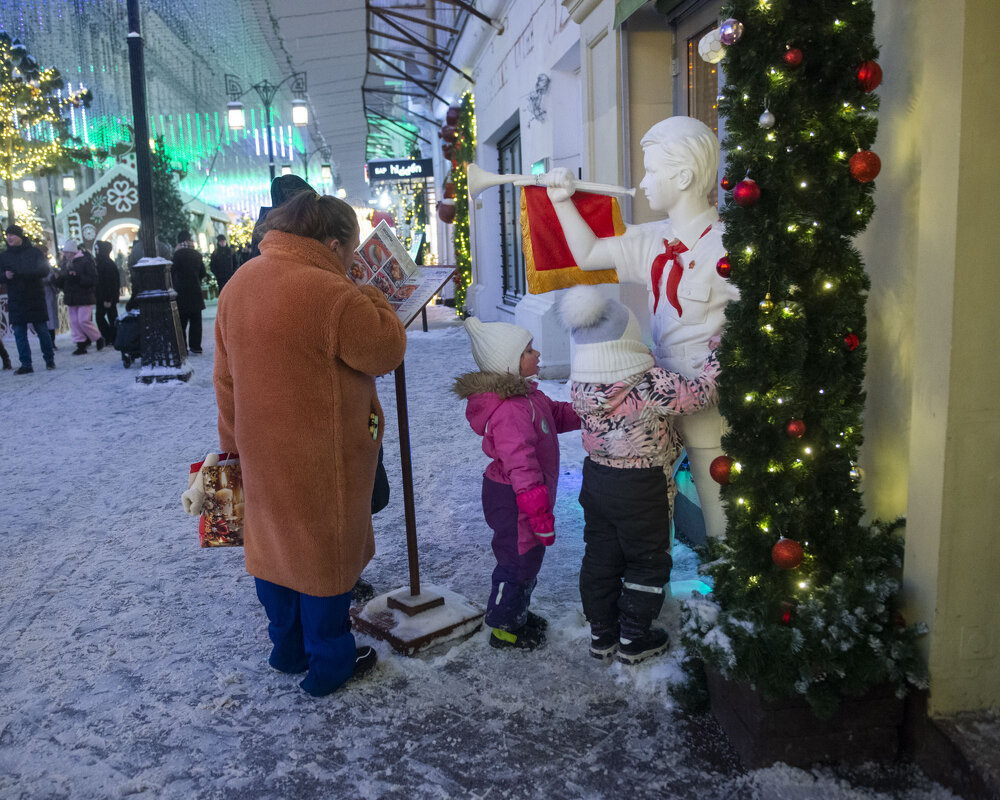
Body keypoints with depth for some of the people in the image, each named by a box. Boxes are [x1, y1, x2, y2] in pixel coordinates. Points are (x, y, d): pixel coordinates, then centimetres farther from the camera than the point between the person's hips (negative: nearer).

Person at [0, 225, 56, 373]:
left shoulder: (34, 252, 2)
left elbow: (45, 270, -8)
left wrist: (22, 272, -20)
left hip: (35, 299, -3)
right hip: (15, 301, 3)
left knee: (42, 329, 1)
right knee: (19, 332, -1)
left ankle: (49, 359, 15)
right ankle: (26, 364, 2)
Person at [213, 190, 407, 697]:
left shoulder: (238, 284, 4)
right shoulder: (332, 295, -24)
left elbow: (226, 378, 9)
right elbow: (388, 351, -14)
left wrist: (234, 445, 17)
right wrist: (370, 295, -2)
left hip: (263, 455, 8)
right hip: (321, 461, -7)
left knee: (276, 544, 21)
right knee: (324, 554, 9)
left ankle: (288, 649, 39)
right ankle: (329, 665, 25)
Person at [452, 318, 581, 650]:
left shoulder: (525, 394, 6)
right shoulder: (509, 410, -30)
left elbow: (556, 414, 23)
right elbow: (520, 465, -32)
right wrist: (540, 513, -30)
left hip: (522, 495, 11)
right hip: (514, 501, -11)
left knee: (527, 556, 24)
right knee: (518, 560, 5)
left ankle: (517, 613, 43)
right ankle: (504, 627, 24)